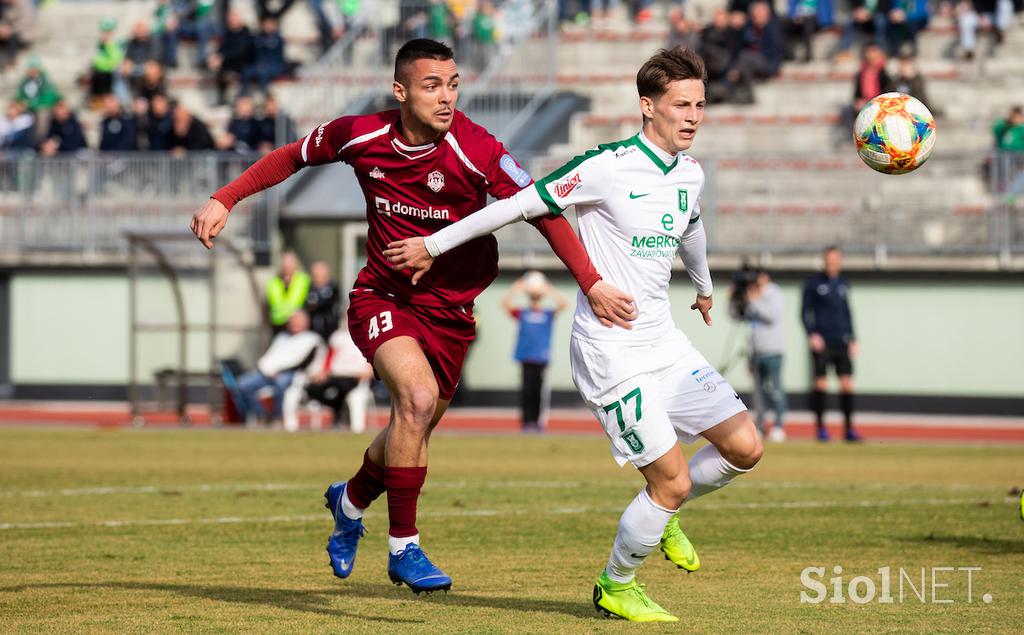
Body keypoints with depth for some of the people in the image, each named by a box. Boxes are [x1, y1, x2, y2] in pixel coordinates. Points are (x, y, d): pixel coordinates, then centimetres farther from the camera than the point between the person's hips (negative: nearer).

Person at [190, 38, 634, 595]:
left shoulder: (477, 152, -20)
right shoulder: (361, 137, -11)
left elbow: (541, 211, -20)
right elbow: (293, 157, 8)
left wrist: (591, 283, -29)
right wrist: (224, 200, 4)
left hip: (450, 312, 1)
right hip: (382, 297, -1)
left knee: (412, 432, 13)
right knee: (418, 395, -27)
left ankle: (351, 499, 49)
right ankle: (403, 547, -15)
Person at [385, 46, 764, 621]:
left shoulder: (690, 174, 7)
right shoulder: (606, 167, -17)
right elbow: (521, 205, -11)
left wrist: (704, 287, 48)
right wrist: (435, 246, -5)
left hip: (664, 341, 8)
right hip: (613, 352, -7)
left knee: (745, 448, 0)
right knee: (672, 481, -9)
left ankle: (662, 516, 28)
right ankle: (616, 586, 15)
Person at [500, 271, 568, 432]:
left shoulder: (549, 314, 10)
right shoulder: (521, 314, 9)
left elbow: (563, 304, -2)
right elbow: (505, 303, 1)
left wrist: (549, 289, -3)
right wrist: (517, 287, -4)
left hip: (541, 358, 1)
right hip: (526, 357, -1)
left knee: (538, 391, 0)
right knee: (527, 390, -4)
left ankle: (537, 421, 5)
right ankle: (526, 422, -2)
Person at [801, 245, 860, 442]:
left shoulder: (843, 283, 13)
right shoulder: (814, 282, 0)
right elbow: (805, 311, 1)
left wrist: (852, 339, 17)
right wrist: (812, 334, -11)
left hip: (841, 342, 4)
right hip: (821, 342, -4)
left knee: (847, 384, -2)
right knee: (821, 384, -4)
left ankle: (849, 428, 3)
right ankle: (820, 427, 5)